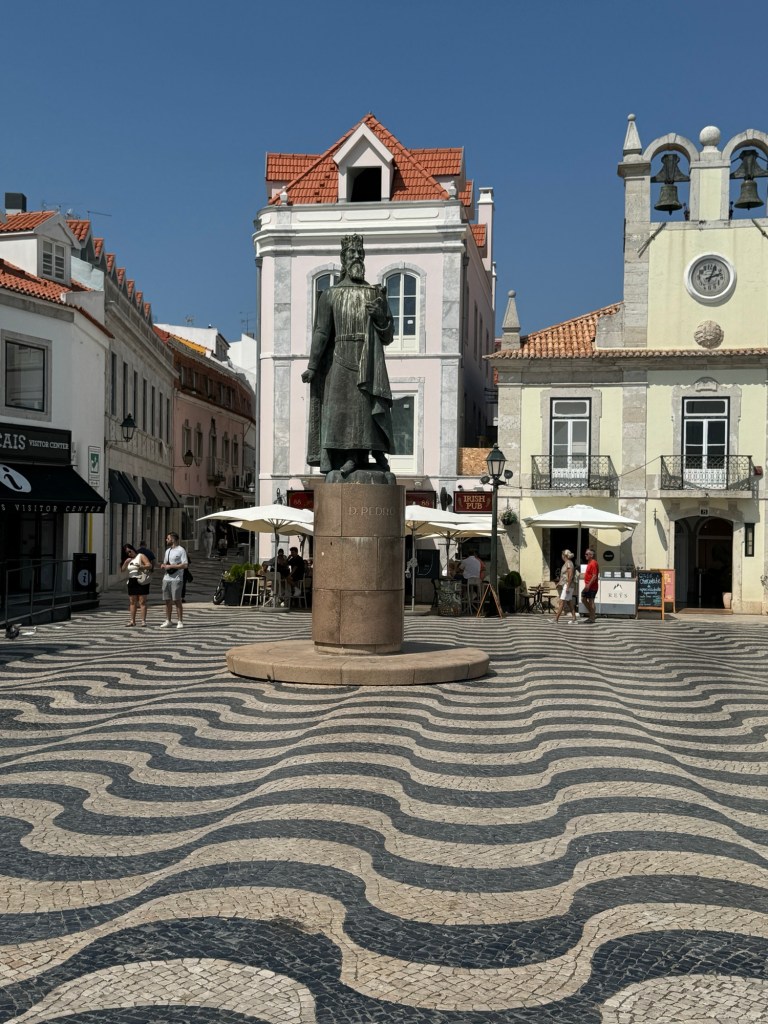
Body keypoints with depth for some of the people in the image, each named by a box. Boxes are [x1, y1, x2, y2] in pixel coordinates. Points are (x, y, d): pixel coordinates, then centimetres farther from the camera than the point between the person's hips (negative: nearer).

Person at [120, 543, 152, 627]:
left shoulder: (141, 556, -2)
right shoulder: (128, 560, 15)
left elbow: (150, 565, -11)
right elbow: (123, 569, 5)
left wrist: (141, 566, -27)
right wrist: (126, 562, -12)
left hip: (141, 581, -6)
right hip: (131, 582, 6)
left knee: (142, 602, -5)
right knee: (132, 602, 6)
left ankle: (143, 621, -7)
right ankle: (132, 621, 9)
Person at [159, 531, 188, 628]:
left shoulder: (181, 550, -7)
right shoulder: (167, 550, 18)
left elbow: (185, 565, -14)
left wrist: (171, 566, -16)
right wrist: (163, 565, 2)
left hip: (176, 579, -7)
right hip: (166, 578, 7)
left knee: (177, 600, -6)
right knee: (167, 601, 9)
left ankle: (180, 621, -2)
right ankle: (168, 621, 16)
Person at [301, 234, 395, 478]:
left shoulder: (375, 295, 16)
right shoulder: (330, 295, 11)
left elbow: (387, 338, 14)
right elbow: (321, 333, 1)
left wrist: (381, 317, -6)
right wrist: (312, 366, -9)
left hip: (369, 364, 2)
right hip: (340, 364, -1)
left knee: (370, 409, -9)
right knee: (338, 410, -7)